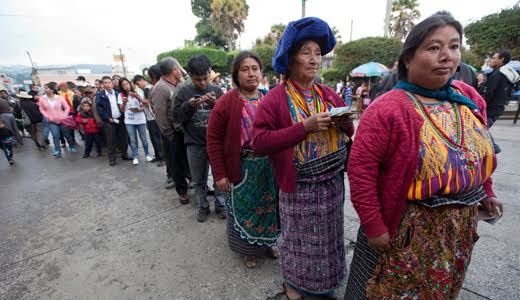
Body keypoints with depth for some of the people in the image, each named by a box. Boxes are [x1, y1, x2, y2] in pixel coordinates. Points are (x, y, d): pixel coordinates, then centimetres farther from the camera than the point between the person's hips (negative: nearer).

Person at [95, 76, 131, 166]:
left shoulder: (117, 93, 9)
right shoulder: (100, 94, -1)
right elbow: (99, 108, -7)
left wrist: (123, 115, -2)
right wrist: (108, 118, -13)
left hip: (120, 119, 3)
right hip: (109, 121, -3)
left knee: (124, 138, 7)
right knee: (111, 141, 1)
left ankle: (124, 154, 23)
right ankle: (112, 159, 11)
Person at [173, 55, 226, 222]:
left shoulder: (217, 91, 1)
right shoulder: (184, 92, 1)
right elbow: (176, 117, 0)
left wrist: (215, 104, -18)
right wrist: (189, 105, -17)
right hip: (194, 144, 1)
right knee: (198, 180, 14)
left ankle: (220, 205, 30)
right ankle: (203, 207, 32)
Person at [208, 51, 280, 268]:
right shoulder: (226, 103, -10)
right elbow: (214, 139, -10)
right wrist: (220, 175, -12)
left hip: (269, 167, 4)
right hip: (242, 169, -3)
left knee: (268, 206, 18)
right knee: (244, 209, 13)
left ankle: (267, 243, 44)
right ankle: (248, 250, 39)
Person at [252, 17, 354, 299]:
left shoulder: (329, 94, 6)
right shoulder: (275, 99, -11)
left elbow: (348, 132, 15)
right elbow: (259, 142, -19)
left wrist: (345, 123, -10)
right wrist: (304, 127, -24)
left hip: (332, 182, 5)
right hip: (299, 186, -5)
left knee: (328, 236, 20)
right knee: (299, 239, 12)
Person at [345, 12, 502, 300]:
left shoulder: (469, 98, 0)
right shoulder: (387, 110, -23)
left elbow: (481, 149, 15)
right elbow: (360, 169, -25)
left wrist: (486, 190, 16)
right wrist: (373, 226, -21)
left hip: (462, 225, 7)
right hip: (408, 227, -6)